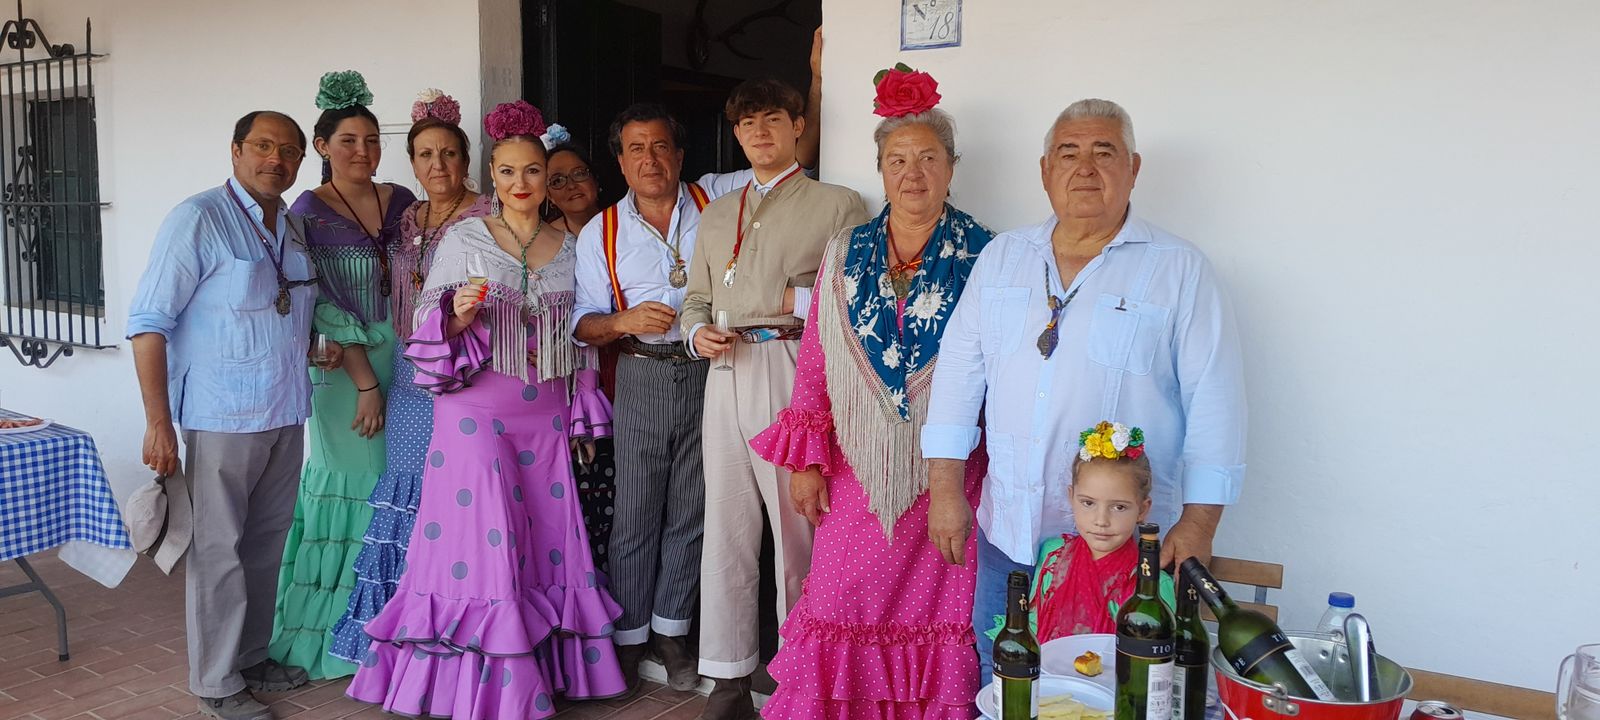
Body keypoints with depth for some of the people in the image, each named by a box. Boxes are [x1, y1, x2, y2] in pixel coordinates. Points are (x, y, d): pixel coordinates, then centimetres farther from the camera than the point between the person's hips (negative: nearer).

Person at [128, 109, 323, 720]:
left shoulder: (295, 227, 11)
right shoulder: (198, 219, -10)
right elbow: (149, 322, -13)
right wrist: (158, 423, -17)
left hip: (286, 417, 7)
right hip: (223, 418, -7)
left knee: (266, 546, 15)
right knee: (219, 550, 2)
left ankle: (252, 657, 29)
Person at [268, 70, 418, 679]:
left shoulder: (402, 202, 9)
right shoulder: (308, 212, -4)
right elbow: (324, 308, -9)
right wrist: (366, 384, -12)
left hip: (406, 360, 4)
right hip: (346, 368, -4)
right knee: (356, 484, 0)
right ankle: (341, 634, 16)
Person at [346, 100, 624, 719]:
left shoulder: (569, 247, 9)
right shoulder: (464, 239, -1)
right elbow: (432, 329, 0)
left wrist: (582, 418, 12)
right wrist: (459, 316, -21)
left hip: (547, 415, 4)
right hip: (477, 409, -3)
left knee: (545, 537, 6)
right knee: (482, 536, -5)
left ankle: (545, 668, 19)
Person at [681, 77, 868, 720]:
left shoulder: (837, 204, 6)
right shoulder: (716, 215, 22)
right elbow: (696, 299, 24)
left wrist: (804, 299, -12)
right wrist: (697, 333, 4)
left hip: (797, 371, -5)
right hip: (728, 373, 5)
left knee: (799, 527, -1)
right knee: (725, 528, 6)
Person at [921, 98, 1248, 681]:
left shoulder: (1180, 271, -3)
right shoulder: (1002, 257, 8)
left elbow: (1214, 400, -6)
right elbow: (960, 370, 7)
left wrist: (1198, 524, -11)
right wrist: (945, 489, 2)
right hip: (1006, 532, 4)